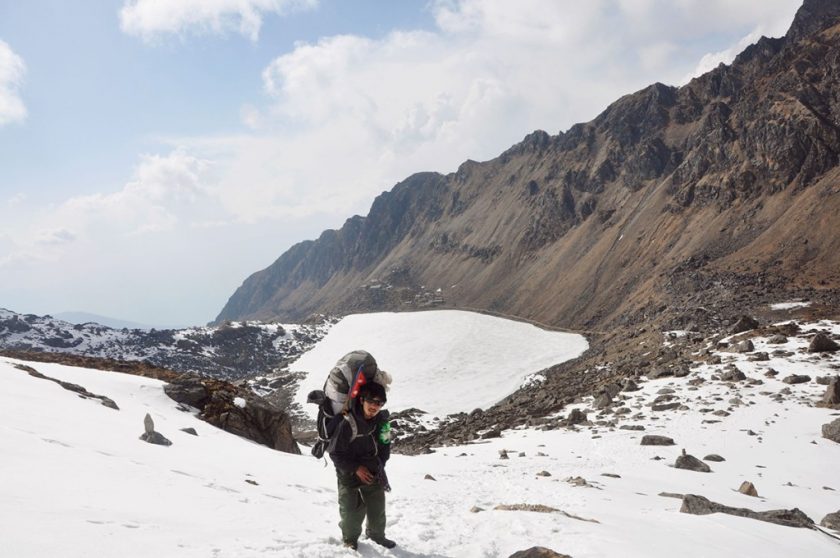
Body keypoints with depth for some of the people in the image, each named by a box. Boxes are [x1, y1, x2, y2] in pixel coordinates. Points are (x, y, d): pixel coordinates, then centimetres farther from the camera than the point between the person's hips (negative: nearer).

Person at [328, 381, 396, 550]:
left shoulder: (382, 420, -9)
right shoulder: (348, 423, -26)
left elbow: (385, 446, 8)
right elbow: (335, 453, -18)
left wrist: (379, 465, 0)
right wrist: (355, 468, -20)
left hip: (373, 473, 5)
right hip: (349, 474, -4)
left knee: (377, 506, 13)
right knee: (352, 510, 0)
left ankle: (377, 534, 38)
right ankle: (350, 537, 27)